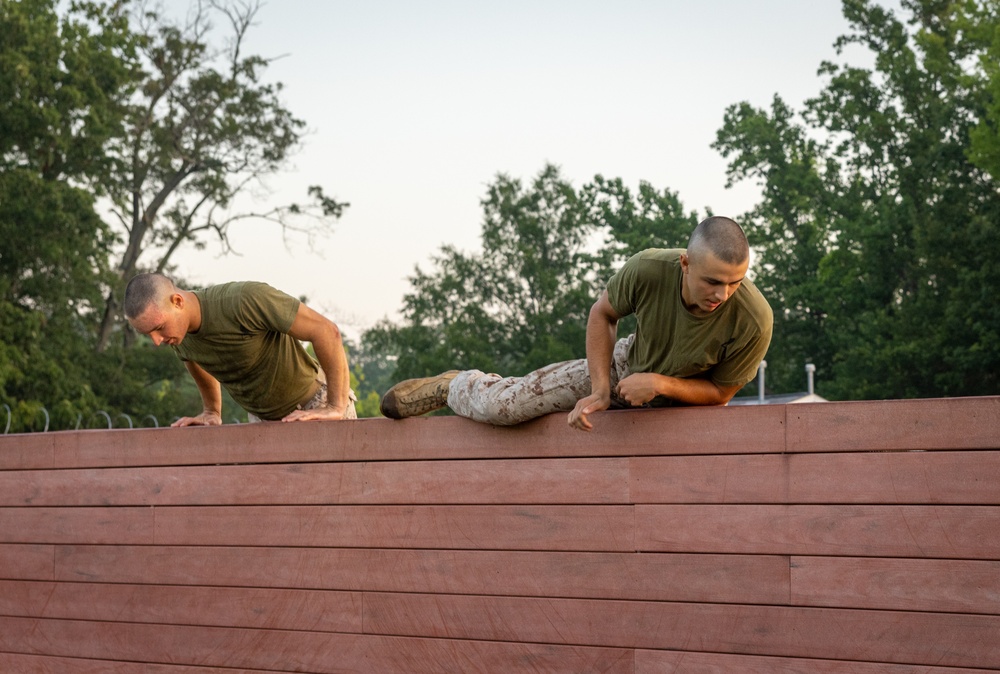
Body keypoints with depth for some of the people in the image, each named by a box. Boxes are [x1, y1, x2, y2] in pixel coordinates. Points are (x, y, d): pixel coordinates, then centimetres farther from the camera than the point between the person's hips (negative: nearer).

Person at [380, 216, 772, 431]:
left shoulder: (753, 321, -36)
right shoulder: (649, 270, -34)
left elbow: (720, 392, -18)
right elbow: (602, 313, -10)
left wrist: (660, 384, -34)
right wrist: (599, 391, -16)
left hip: (685, 398, 0)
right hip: (627, 365, 0)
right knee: (501, 405, -5)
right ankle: (454, 386, 32)